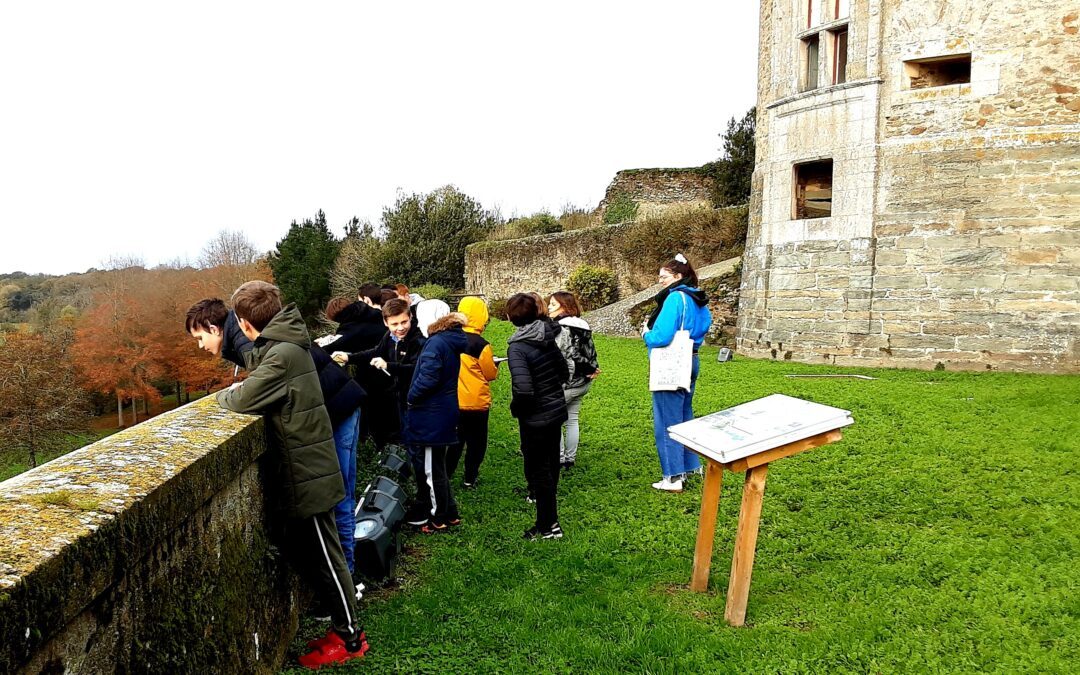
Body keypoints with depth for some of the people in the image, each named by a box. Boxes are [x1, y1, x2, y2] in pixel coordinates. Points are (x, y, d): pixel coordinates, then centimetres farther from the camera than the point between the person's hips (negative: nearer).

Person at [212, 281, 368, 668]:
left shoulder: (283, 354, -21)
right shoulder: (282, 345, 9)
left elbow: (242, 401, -21)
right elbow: (260, 387, 17)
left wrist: (223, 394, -2)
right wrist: (241, 389, 0)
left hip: (307, 474, -9)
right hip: (305, 469, 9)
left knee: (323, 556, 2)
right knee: (301, 550, 18)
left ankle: (349, 638, 15)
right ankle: (340, 619, 29)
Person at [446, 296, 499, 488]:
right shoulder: (480, 344, -18)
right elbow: (490, 374, -8)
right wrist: (495, 365, 13)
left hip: (454, 400, 5)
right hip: (477, 401, -5)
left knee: (456, 439, 19)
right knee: (476, 441, 12)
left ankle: (446, 475, 21)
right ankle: (469, 478, 18)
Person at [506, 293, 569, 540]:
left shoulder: (517, 347, -22)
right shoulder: (548, 338, 0)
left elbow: (523, 389, -31)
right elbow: (564, 373, 9)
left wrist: (515, 407, -13)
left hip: (536, 417, -7)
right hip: (556, 409, 8)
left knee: (537, 469, 5)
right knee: (550, 462, 24)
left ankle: (548, 526, 13)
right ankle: (545, 498, 45)